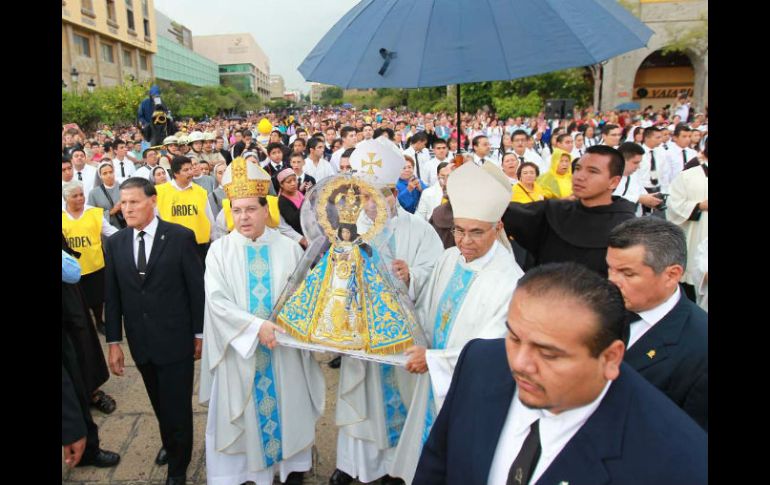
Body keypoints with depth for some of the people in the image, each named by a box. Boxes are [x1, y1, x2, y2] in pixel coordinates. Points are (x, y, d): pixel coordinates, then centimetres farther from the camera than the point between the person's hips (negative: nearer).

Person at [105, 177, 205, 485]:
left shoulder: (181, 237, -10)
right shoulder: (115, 242, 2)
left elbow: (197, 288, -7)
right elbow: (113, 295, 5)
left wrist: (200, 334, -4)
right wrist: (114, 341, 4)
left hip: (175, 340, -4)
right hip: (140, 342, 4)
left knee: (178, 406, 6)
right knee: (159, 404, 20)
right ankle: (170, 445, 47)